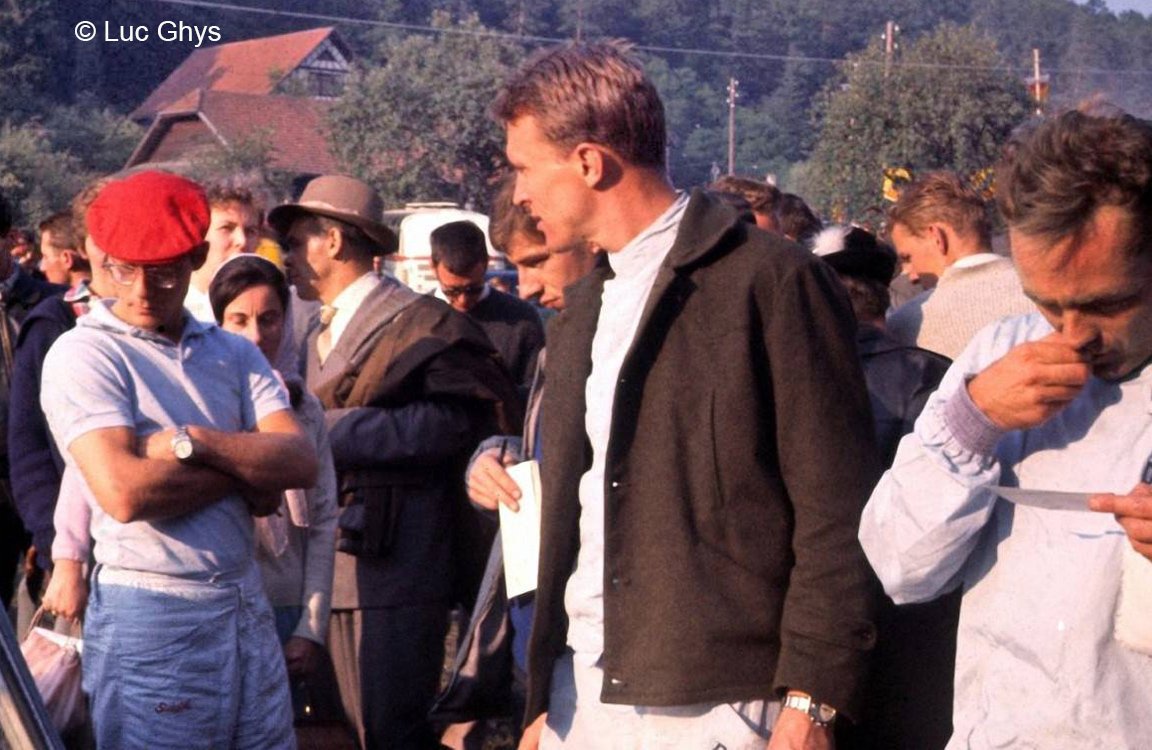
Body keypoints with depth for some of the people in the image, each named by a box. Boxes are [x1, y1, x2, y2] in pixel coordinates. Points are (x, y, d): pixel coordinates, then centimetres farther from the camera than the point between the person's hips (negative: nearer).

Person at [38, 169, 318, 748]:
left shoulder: (234, 354, 11)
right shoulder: (83, 354, -6)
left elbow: (301, 462, -4)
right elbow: (125, 493, -20)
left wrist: (193, 442, -17)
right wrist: (249, 466, -8)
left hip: (247, 606, 5)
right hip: (148, 617, -5)